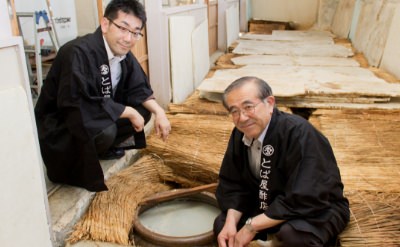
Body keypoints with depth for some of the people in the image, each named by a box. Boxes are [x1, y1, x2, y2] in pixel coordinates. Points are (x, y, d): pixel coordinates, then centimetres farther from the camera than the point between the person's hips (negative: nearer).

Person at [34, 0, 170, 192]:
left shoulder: (122, 53, -5)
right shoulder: (78, 52, -30)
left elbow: (138, 89, 4)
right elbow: (78, 106, -36)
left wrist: (159, 111, -14)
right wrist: (128, 112, -27)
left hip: (97, 119, 8)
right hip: (57, 129, -7)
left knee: (144, 110, -3)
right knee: (105, 129, -35)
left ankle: (101, 149, 8)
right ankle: (70, 167, -6)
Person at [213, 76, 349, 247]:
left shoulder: (298, 133, -29)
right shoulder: (240, 134, -7)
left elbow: (304, 201, -32)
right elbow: (232, 184, -1)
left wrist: (251, 226, -27)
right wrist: (231, 222, -19)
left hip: (318, 211, -6)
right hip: (270, 208, 7)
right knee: (221, 224, -3)